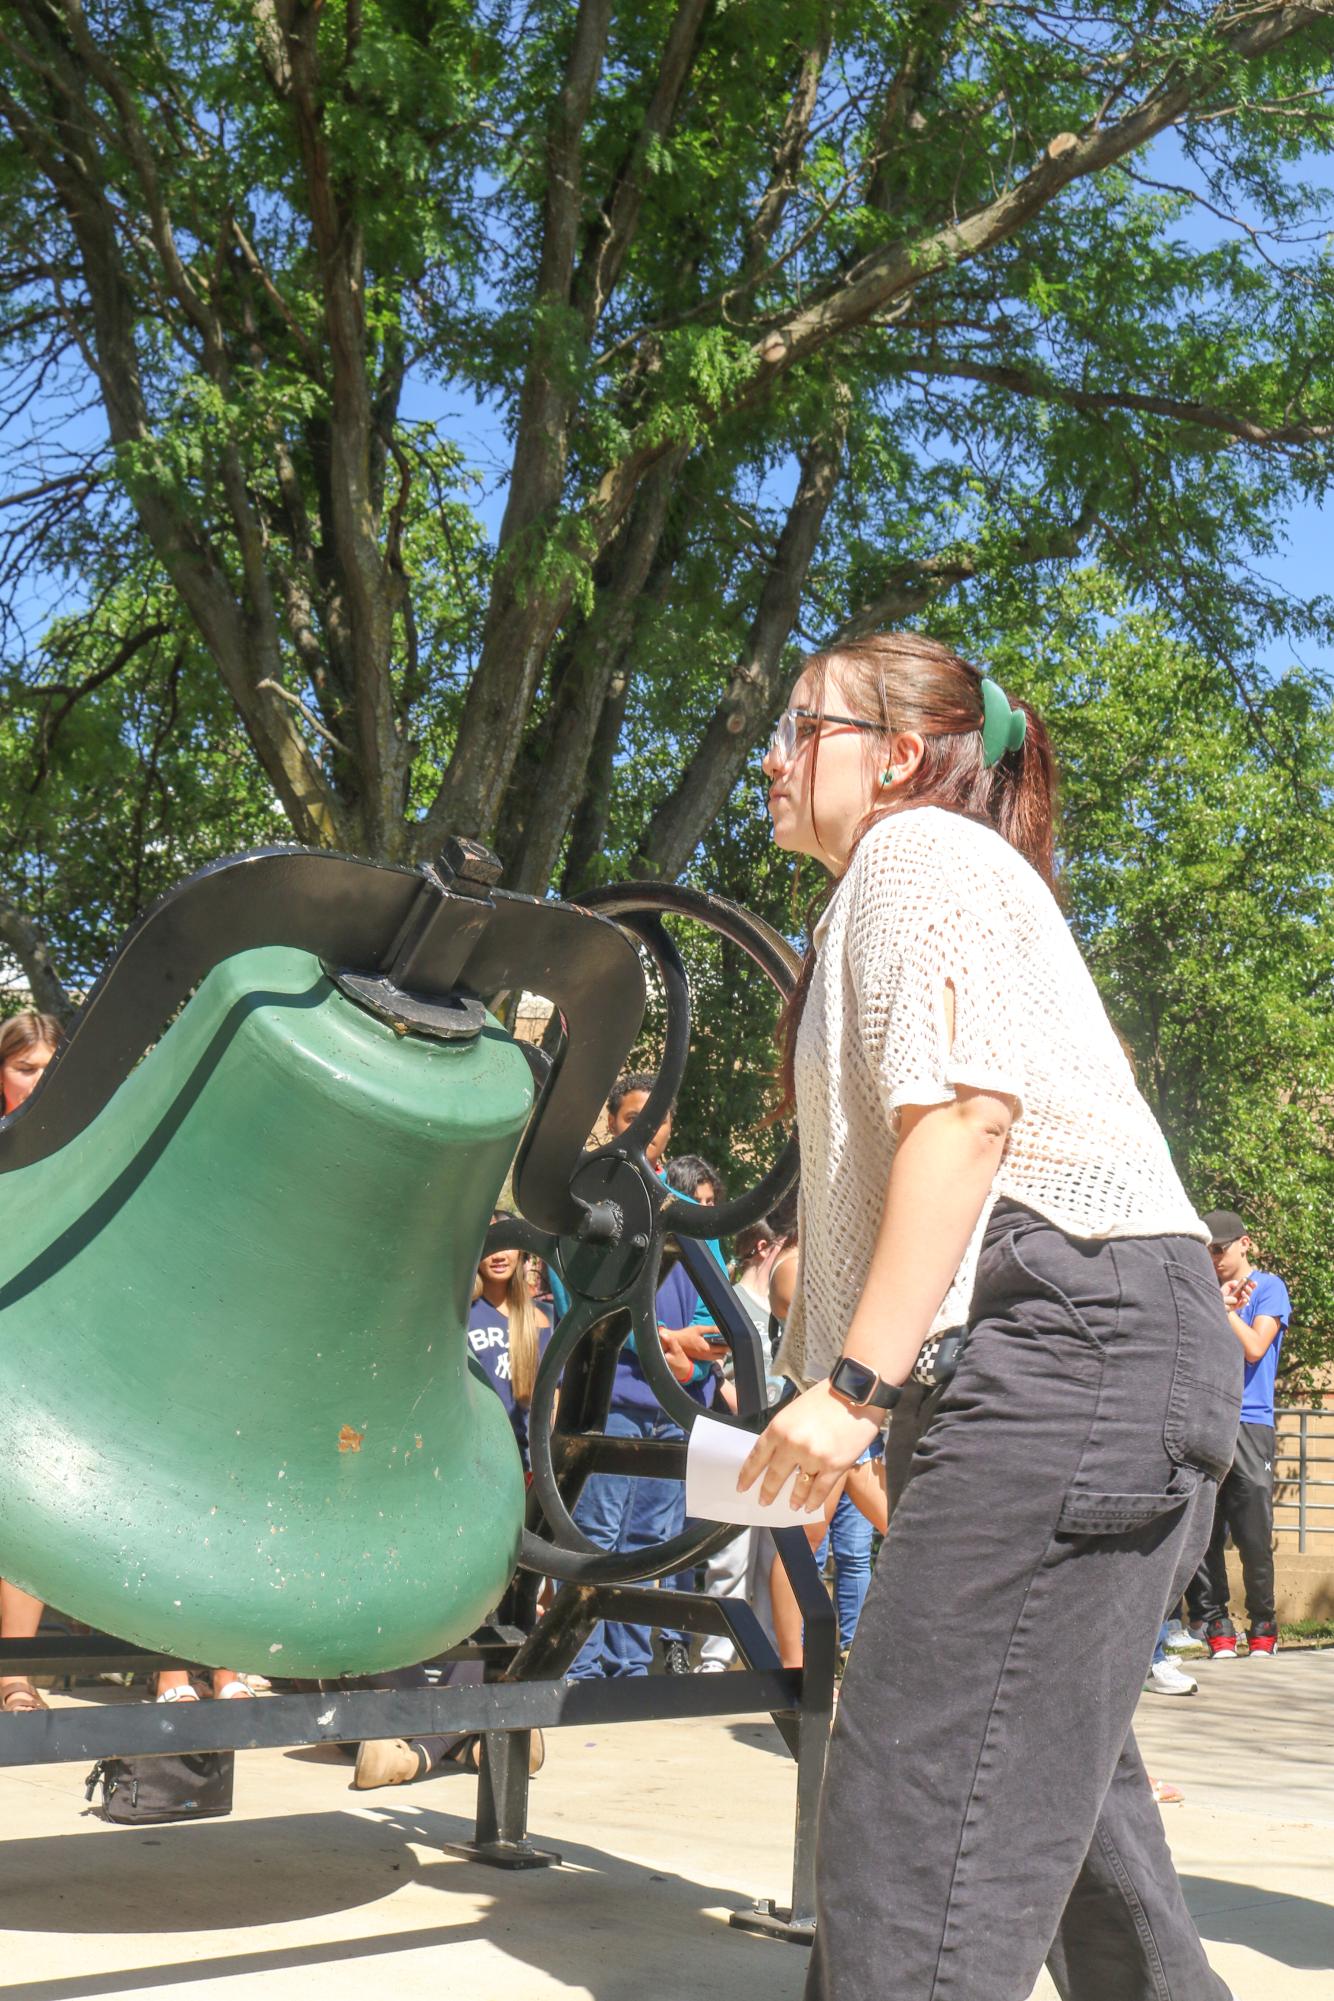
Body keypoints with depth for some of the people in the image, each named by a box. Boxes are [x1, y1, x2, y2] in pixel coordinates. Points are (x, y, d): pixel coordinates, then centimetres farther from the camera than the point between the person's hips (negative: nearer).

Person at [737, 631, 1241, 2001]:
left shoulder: (915, 852, -1)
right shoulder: (916, 879, 30)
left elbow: (965, 1109, -16)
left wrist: (855, 1377, -20)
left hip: (1075, 1327, -11)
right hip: (1109, 1363, 11)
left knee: (919, 1800, -15)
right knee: (1051, 1777, 18)